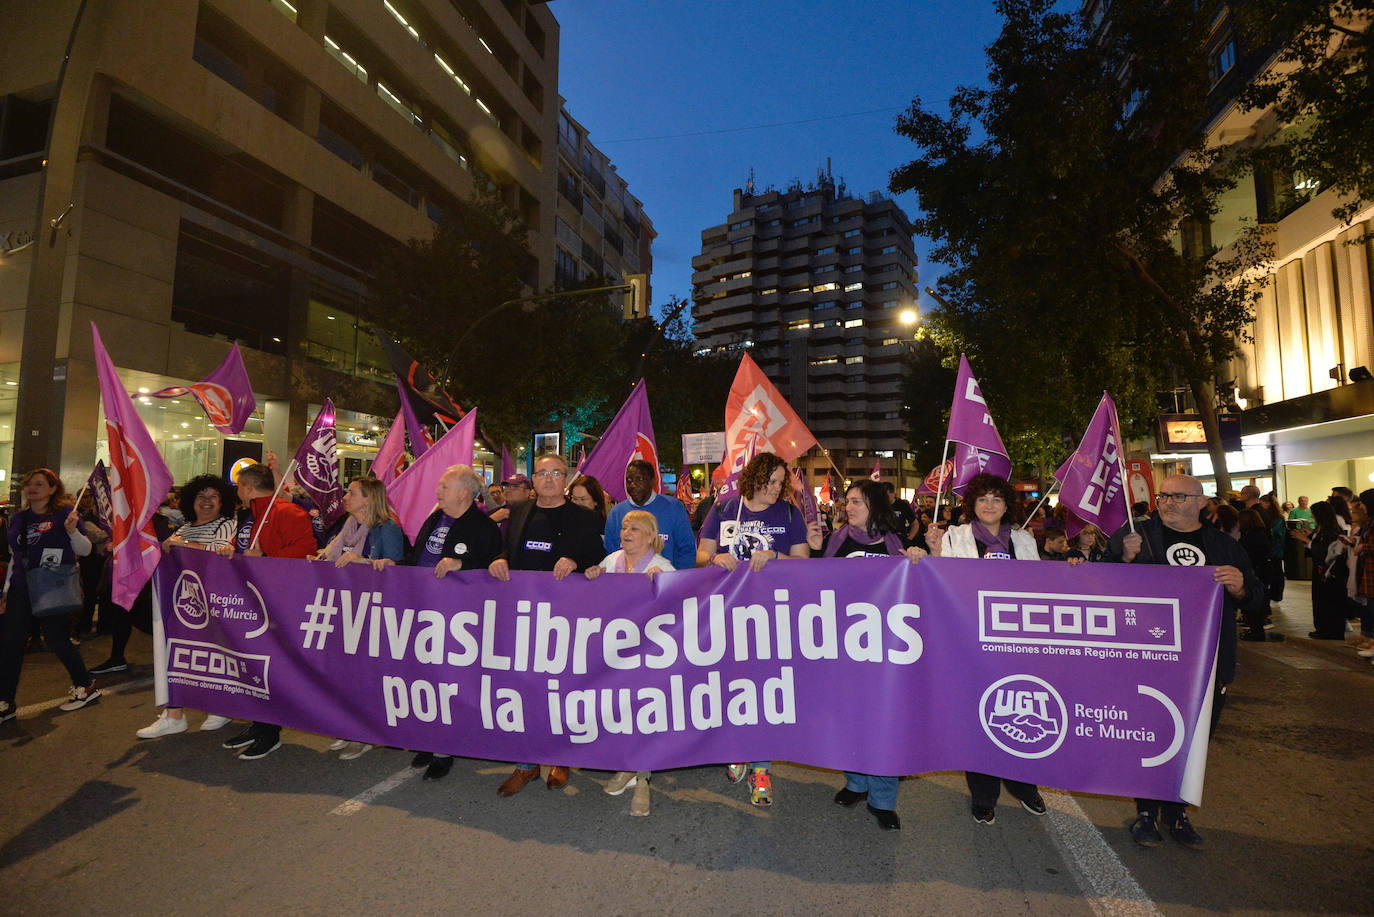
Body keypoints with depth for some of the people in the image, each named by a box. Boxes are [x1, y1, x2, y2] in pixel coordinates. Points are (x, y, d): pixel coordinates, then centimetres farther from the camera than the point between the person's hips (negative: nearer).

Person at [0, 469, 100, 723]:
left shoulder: (65, 512, -5)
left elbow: (85, 551, -7)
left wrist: (73, 531, -25)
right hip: (22, 589, 6)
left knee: (56, 640, -1)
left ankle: (86, 686, 17)